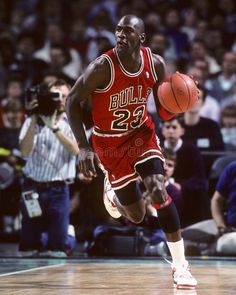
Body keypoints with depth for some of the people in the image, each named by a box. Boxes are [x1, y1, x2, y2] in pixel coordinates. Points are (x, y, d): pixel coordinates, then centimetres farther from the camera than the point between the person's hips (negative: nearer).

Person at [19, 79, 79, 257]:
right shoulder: (32, 122, 6)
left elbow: (75, 150, -15)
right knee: (28, 248, 5)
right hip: (32, 188, 1)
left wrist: (54, 126, -23)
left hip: (58, 190, -1)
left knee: (58, 249, -1)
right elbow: (25, 152, -9)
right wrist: (34, 121, -15)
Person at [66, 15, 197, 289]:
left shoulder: (155, 64, -13)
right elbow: (72, 102, -16)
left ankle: (180, 266, -12)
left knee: (159, 191, -21)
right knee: (136, 216, 4)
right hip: (109, 142, -2)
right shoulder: (102, 67, -25)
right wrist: (84, 147, -24)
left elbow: (164, 113, -3)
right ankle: (112, 190, 43)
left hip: (141, 132, 2)